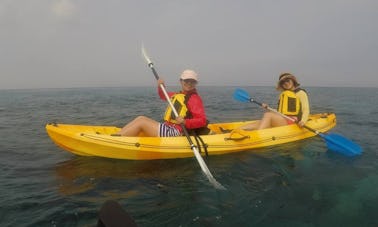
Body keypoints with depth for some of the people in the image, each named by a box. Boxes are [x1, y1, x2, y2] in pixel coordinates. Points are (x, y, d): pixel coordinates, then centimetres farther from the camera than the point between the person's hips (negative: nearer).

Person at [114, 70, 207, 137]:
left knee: (141, 122, -10)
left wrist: (185, 122, -34)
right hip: (168, 128, 9)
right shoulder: (177, 95, 17)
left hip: (175, 133, -9)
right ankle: (116, 135, 0)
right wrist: (160, 86, 12)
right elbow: (163, 96, 34)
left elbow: (203, 121, -19)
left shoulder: (195, 98, -9)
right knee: (141, 118, 5)